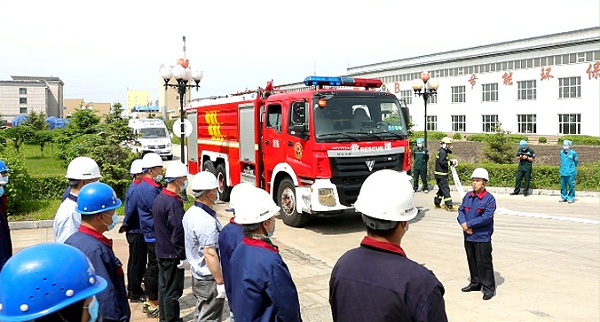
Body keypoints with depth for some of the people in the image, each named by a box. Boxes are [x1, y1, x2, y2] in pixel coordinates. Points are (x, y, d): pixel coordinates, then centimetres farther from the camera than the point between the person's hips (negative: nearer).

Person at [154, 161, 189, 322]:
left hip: (161, 251, 10)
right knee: (172, 291, 3)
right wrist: (183, 254, -14)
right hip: (173, 254, -9)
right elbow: (179, 234, -23)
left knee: (164, 286, 19)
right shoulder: (173, 202, -23)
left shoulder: (159, 198, 6)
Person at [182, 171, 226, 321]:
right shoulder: (206, 220, -25)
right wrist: (221, 282, -20)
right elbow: (210, 254, -26)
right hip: (209, 281, -9)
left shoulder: (191, 213, 5)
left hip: (197, 276, 9)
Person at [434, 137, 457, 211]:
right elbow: (442, 162, -23)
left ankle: (437, 203, 23)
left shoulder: (444, 151, 17)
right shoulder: (442, 152, -15)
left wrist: (450, 161, 5)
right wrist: (451, 162, -16)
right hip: (441, 174, -11)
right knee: (445, 189, -11)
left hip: (441, 174, 11)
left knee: (441, 189, 16)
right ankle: (449, 205, -11)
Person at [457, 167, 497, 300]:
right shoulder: (468, 196, 7)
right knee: (472, 261, 18)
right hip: (468, 236, 7)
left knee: (484, 262, 0)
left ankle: (489, 288, 11)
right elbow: (461, 211, 5)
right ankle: (475, 283, 33)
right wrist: (463, 223, -14)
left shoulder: (489, 199, -12)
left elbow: (487, 217, -20)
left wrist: (469, 224, -18)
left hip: (482, 237, -6)